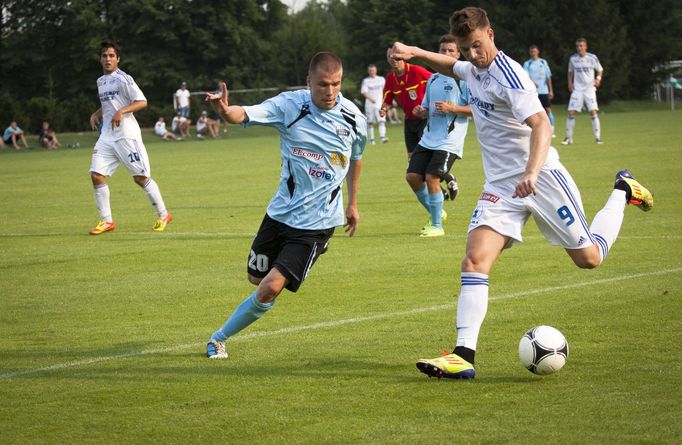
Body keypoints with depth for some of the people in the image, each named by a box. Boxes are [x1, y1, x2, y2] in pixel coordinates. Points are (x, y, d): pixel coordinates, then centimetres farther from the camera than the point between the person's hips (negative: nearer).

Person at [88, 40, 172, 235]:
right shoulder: (101, 82, 17)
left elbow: (142, 102, -13)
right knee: (96, 175, -5)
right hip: (106, 136, 7)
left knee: (141, 177, -4)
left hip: (127, 135, -7)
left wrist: (122, 111, -25)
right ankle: (106, 221, 2)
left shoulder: (123, 79, -7)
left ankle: (163, 215, 11)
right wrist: (96, 114, 14)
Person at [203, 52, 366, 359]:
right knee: (257, 280, 15)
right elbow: (244, 115, -28)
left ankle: (220, 337, 5)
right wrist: (224, 111, -52)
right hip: (281, 211, 2)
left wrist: (352, 204, 22)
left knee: (270, 288, -12)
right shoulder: (289, 105, -12)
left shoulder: (354, 119, -7)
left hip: (317, 221, -2)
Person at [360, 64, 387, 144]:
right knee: (370, 122, 4)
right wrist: (370, 98, -27)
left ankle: (382, 137, -25)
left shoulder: (381, 79, 8)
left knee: (382, 121, -15)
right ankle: (371, 139, 13)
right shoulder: (366, 80, 1)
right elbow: (364, 92, -11)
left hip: (380, 104, 1)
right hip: (369, 104, -1)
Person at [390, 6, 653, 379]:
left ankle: (622, 191, 34)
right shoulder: (472, 69, 6)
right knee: (475, 261, -15)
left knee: (589, 258, 5)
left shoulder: (508, 74, -19)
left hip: (541, 177, -6)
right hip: (500, 185, 6)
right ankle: (463, 356, -24)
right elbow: (450, 67, 32)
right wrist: (414, 53, 13)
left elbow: (541, 125, -30)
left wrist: (531, 173, -46)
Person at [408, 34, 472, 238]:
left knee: (431, 177, -15)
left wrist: (452, 108, -20)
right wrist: (421, 111, 1)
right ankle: (435, 212, 21)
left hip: (449, 141, -7)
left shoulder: (463, 78, -5)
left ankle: (437, 225, -2)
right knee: (412, 175, 0)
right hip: (428, 138, 7)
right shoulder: (433, 79, 16)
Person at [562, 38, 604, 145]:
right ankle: (569, 137, 6)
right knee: (571, 112, -5)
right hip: (577, 89, 2)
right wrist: (570, 83, 3)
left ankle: (597, 137, -4)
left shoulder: (592, 58, -4)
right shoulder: (573, 59, 3)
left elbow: (600, 70, 9)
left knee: (593, 112, -11)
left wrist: (598, 78, -10)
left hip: (590, 89, -2)